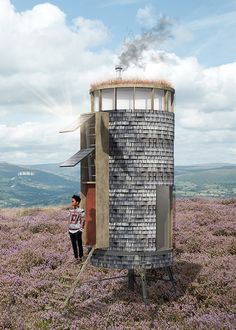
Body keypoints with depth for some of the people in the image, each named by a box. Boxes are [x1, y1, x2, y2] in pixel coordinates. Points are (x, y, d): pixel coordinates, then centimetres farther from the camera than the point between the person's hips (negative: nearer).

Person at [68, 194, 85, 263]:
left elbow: (83, 221, -10)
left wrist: (80, 230, -12)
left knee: (79, 245, 5)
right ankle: (76, 258, 22)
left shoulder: (81, 211, -10)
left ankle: (80, 257, 18)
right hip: (71, 231, 6)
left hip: (77, 231, -6)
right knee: (74, 245, 12)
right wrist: (69, 229, 13)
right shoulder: (71, 211, 8)